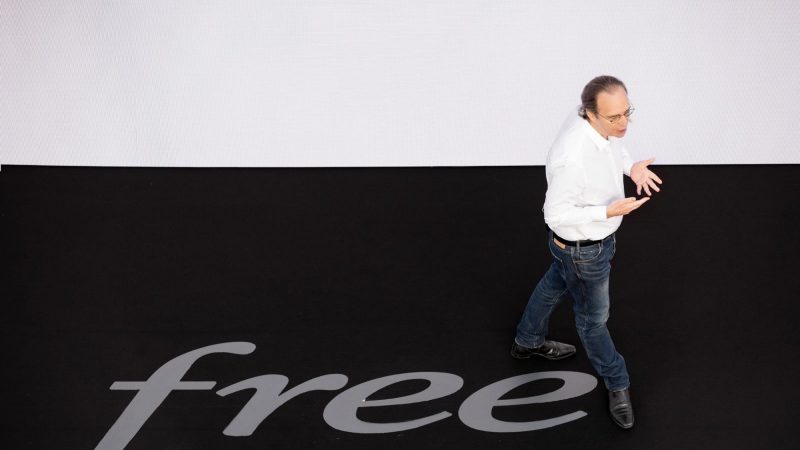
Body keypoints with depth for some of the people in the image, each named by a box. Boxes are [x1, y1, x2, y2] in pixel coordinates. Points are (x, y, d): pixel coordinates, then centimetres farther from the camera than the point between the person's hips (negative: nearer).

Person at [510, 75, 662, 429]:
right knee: (593, 317, 17)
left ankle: (528, 342, 59)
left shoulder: (604, 127, -15)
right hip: (582, 248, -9)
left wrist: (632, 167, -8)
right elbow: (556, 214, -30)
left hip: (593, 237, 9)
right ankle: (617, 385, 42)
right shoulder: (572, 158, -41)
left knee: (554, 286, 31)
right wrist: (609, 212, -35)